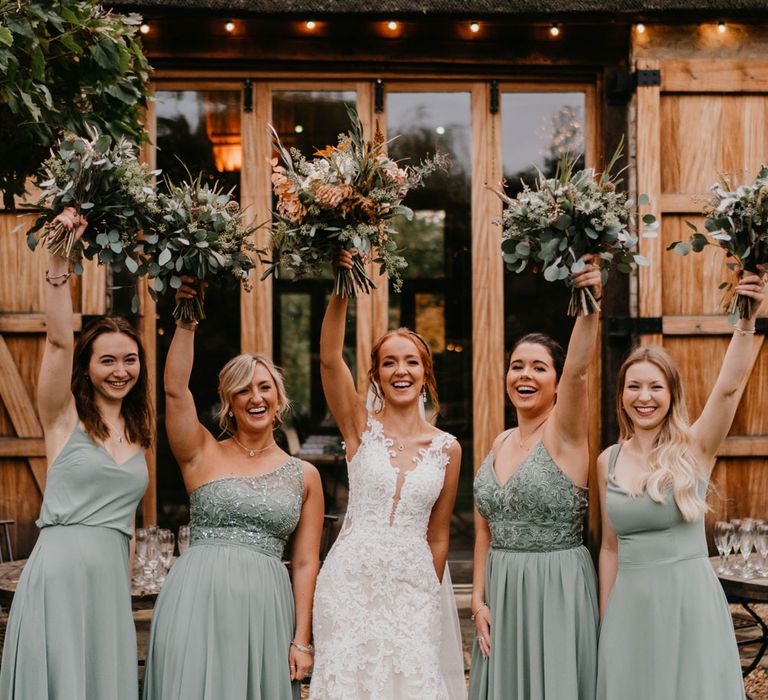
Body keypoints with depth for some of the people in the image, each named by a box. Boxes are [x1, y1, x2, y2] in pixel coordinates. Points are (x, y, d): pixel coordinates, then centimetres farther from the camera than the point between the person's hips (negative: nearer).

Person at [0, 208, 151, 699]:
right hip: (60, 569, -5)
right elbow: (58, 339, -16)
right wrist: (60, 259, -23)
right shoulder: (64, 417, -2)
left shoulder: (138, 433, 13)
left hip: (113, 577, 5)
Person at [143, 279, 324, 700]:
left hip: (267, 605, 2)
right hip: (198, 600, -1)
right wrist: (186, 322, -13)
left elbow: (305, 563, 7)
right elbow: (175, 389, -9)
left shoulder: (304, 475, 9)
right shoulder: (204, 455, 6)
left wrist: (302, 640, 1)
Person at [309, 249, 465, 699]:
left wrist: (431, 592, 7)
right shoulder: (361, 427, 1)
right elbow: (330, 358, -14)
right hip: (353, 577, -1)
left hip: (415, 581, 1)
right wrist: (342, 290, -23)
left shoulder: (447, 448, 5)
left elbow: (438, 535, 9)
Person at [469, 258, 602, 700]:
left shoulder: (565, 434, -8)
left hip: (556, 589, -6)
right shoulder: (500, 444, 10)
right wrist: (478, 599, 2)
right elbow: (484, 531, 11)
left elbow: (579, 369, -27)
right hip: (501, 591, 6)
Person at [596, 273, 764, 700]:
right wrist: (603, 617, 11)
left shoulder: (693, 450, -4)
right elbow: (610, 545, 11)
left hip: (689, 598, -3)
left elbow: (730, 386, -21)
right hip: (630, 602, 3)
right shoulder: (609, 461, 5)